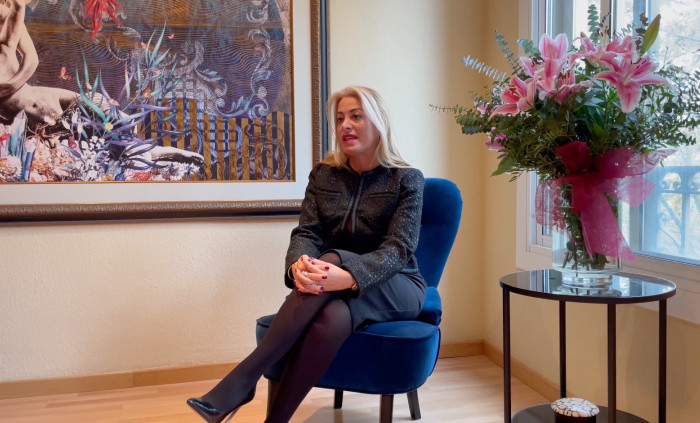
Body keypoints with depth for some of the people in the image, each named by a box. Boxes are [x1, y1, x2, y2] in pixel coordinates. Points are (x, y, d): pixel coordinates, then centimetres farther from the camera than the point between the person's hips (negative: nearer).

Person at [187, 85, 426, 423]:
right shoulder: (323, 174, 7)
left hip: (397, 288, -2)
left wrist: (348, 276, -39)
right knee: (330, 316, -37)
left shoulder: (407, 179, -5)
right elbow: (306, 232, -5)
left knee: (331, 259, -36)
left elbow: (399, 249, -18)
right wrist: (299, 263, -32)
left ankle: (242, 379, -38)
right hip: (337, 290, 3)